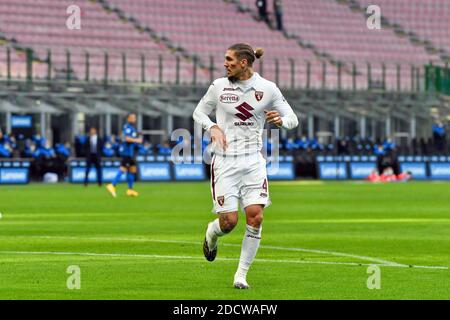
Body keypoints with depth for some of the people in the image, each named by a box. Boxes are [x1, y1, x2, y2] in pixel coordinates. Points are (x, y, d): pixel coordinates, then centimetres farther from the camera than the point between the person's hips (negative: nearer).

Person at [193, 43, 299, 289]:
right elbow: (199, 112, 13)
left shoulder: (267, 89, 0)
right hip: (225, 160, -1)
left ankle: (241, 275, -1)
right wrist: (212, 127, -8)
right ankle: (212, 233, 32)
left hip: (253, 160, 1)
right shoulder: (219, 86, 1)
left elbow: (292, 119, 6)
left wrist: (280, 120, -18)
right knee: (229, 222, -7)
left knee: (255, 216, -13)